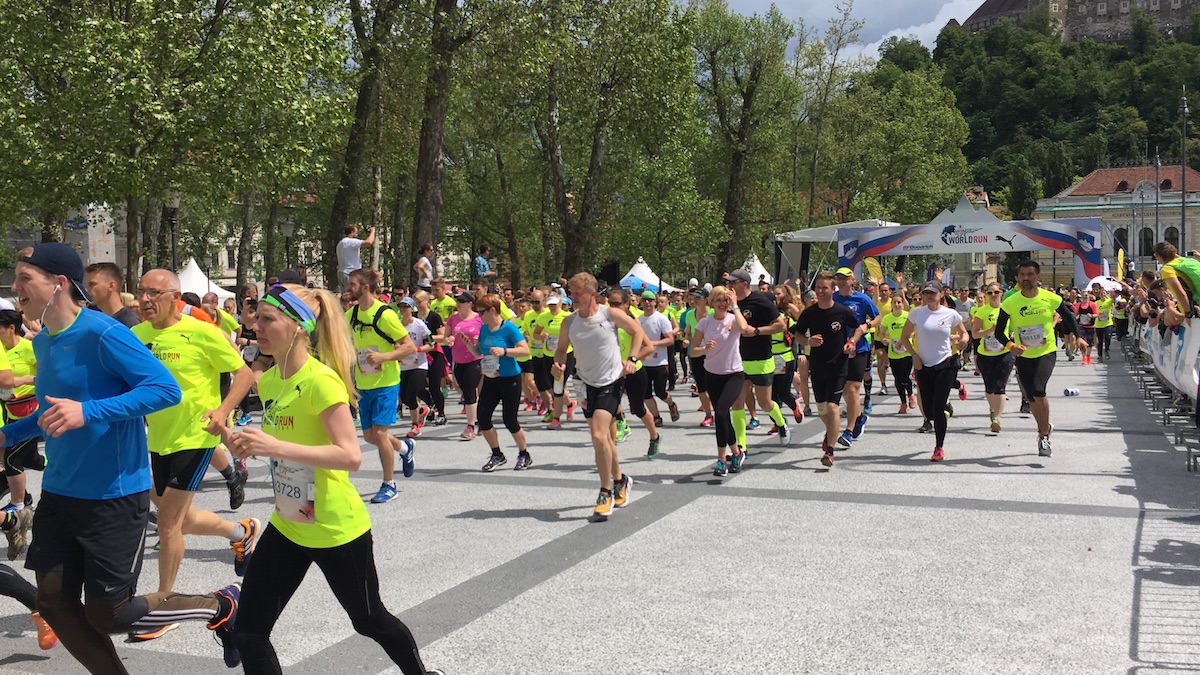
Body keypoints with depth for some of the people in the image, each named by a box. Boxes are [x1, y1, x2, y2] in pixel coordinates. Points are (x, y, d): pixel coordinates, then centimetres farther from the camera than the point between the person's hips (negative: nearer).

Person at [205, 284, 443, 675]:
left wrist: (276, 446, -37)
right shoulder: (269, 380, 3)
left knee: (369, 620, 15)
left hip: (337, 530, -7)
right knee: (248, 633, 3)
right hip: (287, 526, 7)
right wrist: (233, 439, -2)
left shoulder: (321, 381, -22)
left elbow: (351, 456, -29)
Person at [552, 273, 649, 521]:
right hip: (586, 384, 5)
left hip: (611, 382, -5)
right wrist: (558, 364, -9)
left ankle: (606, 493, -9)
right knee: (603, 439, 15)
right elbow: (561, 349, 13)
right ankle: (620, 481, 37)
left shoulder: (611, 315, -10)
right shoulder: (569, 322, 0)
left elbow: (638, 331, 3)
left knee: (599, 436, -20)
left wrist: (632, 358, -9)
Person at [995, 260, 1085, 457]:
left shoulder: (1051, 299, -8)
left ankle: (1044, 436, -10)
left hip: (1047, 352, -2)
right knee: (1032, 398, 10)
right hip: (1023, 356, 2)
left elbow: (1068, 317, 12)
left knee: (1038, 390, -23)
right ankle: (1044, 427, 40)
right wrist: (1010, 345, -22)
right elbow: (999, 331, -5)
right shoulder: (1010, 303, -9)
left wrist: (1076, 337, 12)